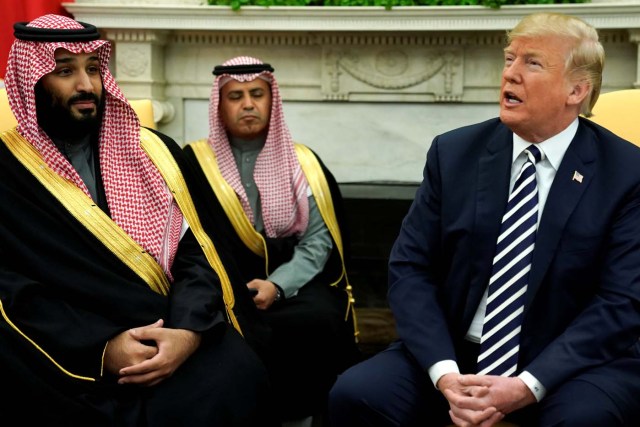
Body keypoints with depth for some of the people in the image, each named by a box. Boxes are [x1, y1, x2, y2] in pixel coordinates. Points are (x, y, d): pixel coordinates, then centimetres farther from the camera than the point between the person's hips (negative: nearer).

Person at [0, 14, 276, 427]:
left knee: (239, 380, -25)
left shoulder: (153, 151, 14)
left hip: (176, 333, 3)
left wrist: (189, 331, -12)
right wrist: (98, 349, -17)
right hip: (70, 357, -3)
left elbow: (195, 252, 8)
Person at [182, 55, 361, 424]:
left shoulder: (303, 163, 9)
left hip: (293, 282, 2)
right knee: (245, 340, -34)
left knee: (317, 321, -30)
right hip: (225, 288, -2)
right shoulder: (197, 164, 4)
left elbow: (319, 240, 1)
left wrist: (277, 285, -15)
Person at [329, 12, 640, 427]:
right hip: (458, 351, 2)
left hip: (572, 362, -2)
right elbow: (410, 268, 0)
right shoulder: (455, 153, 2)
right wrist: (444, 372, -16)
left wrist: (527, 386, -21)